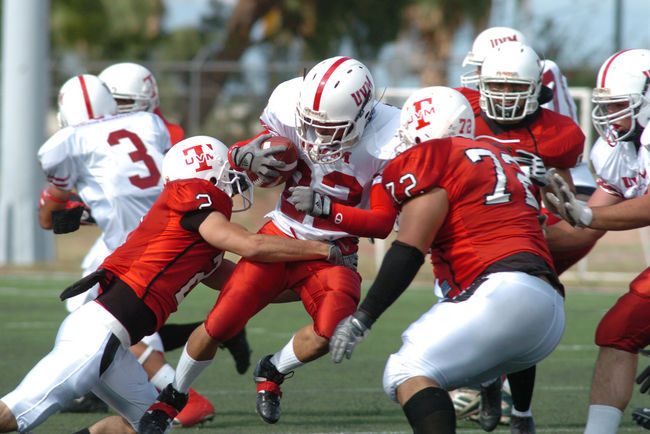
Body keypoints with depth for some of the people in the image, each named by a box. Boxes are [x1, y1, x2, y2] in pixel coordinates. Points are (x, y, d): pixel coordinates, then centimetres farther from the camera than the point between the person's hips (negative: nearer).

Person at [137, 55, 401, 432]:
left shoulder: (386, 141, -22)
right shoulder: (291, 106, -16)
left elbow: (383, 223, -18)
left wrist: (325, 207, -30)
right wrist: (245, 156, -28)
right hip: (280, 235, 1)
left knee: (331, 332, -26)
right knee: (219, 326, -7)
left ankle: (272, 373, 7)